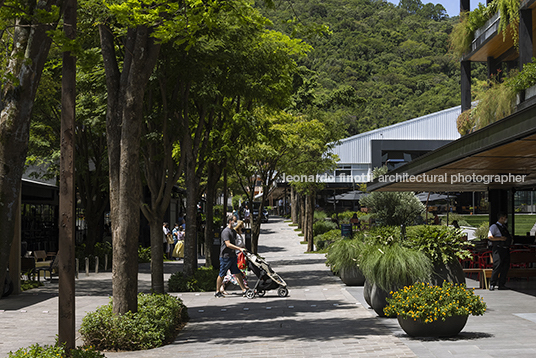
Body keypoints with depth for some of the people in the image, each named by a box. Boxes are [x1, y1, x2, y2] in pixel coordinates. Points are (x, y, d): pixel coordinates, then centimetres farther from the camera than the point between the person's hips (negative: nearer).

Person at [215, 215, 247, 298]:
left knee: (238, 273, 3)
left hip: (233, 256, 8)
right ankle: (217, 292, 11)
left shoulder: (234, 231, 15)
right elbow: (228, 244, -23)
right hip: (225, 256, -8)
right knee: (222, 275, 1)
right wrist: (239, 248, -25)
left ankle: (244, 290, 1)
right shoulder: (226, 231, -14)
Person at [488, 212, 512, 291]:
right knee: (497, 266, -14)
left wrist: (510, 238, 14)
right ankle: (492, 285, -9)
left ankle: (501, 285, 10)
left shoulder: (504, 227, 22)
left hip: (506, 249, 8)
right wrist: (500, 238, -19)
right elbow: (490, 237, -15)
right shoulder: (494, 226, -4)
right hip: (498, 249, -8)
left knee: (505, 267, 4)